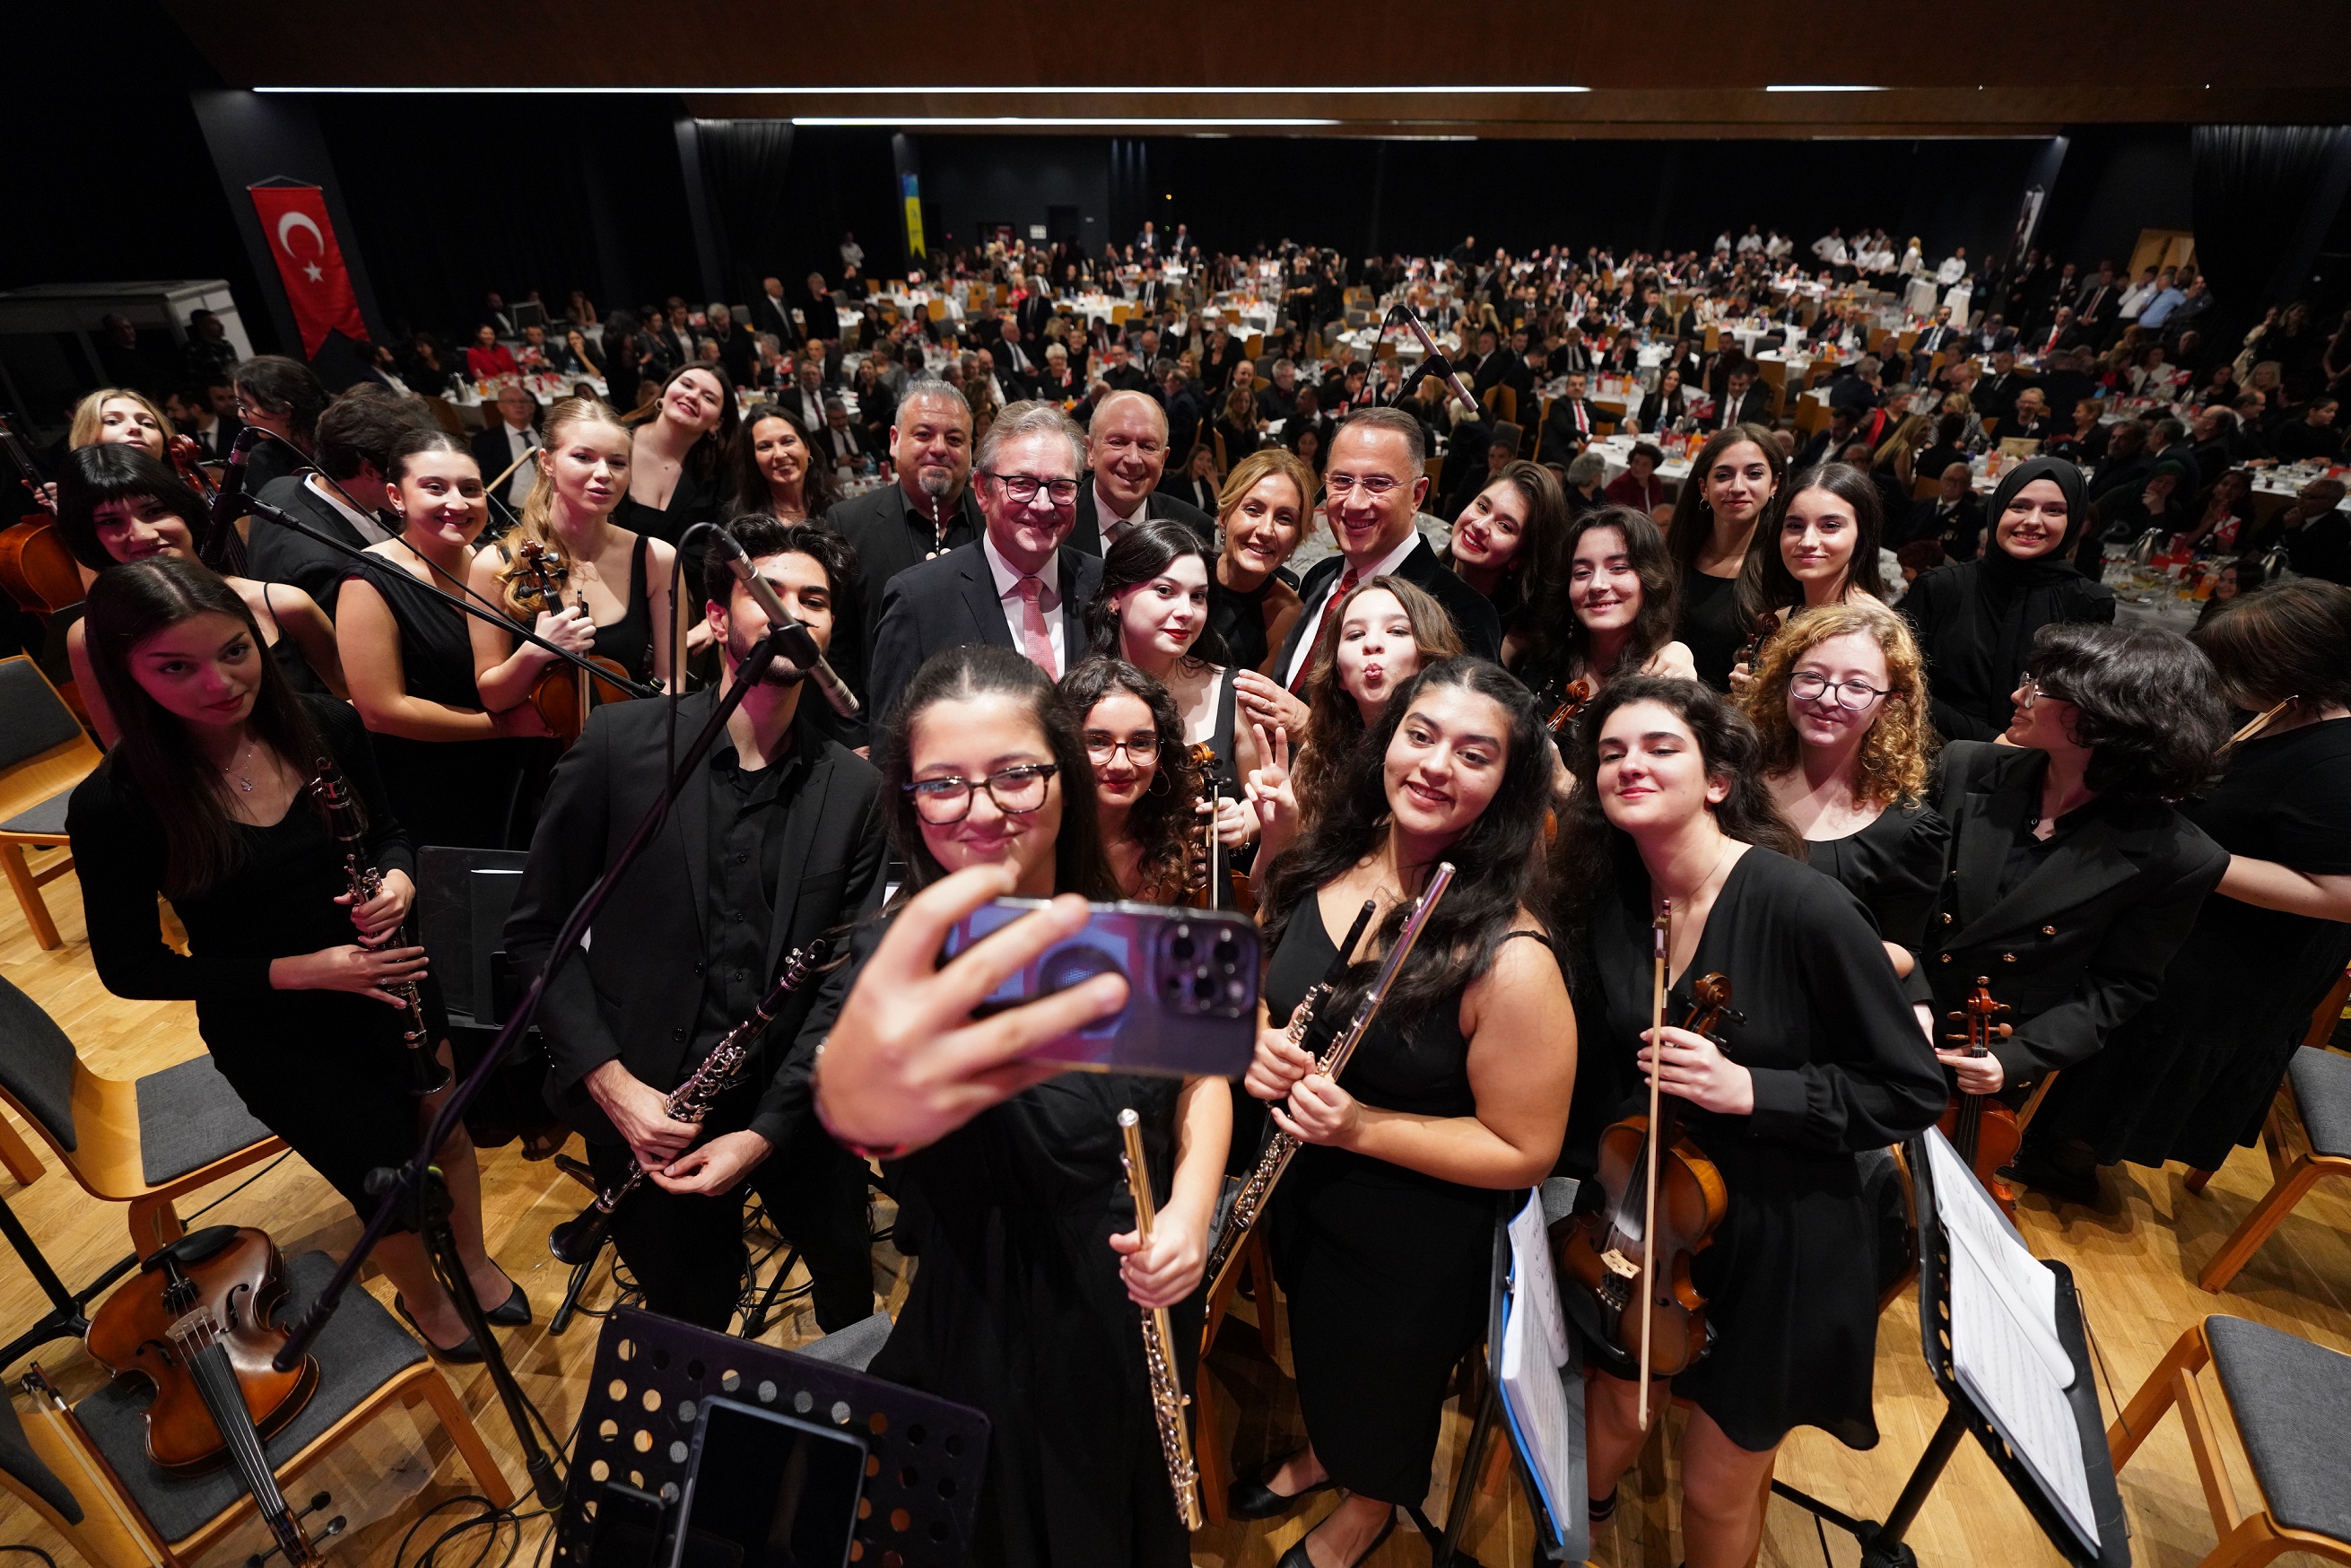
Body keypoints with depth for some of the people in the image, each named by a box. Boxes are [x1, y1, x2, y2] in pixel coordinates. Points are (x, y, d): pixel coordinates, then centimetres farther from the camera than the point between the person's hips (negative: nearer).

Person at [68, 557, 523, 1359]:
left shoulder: (325, 727, -14)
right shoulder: (114, 806, -21)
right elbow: (130, 968, -12)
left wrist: (397, 878, -19)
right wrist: (298, 969, -22)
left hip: (387, 984, 3)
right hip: (270, 1032, -2)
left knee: (448, 1138, 21)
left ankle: (475, 1260, 53)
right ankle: (422, 1300, 46)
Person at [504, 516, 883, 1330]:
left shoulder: (854, 787, -6)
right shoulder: (621, 741, -10)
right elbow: (536, 928, -4)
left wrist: (768, 1132, -11)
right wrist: (607, 1078, -12)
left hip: (793, 1108, 2)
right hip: (643, 1109, -1)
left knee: (851, 1285, 21)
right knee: (694, 1324, 17)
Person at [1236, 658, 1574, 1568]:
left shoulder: (1508, 959, -31)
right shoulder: (1330, 865, -13)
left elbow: (1524, 1152, -21)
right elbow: (1278, 995, 5)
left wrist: (1362, 1126, -29)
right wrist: (1262, 1041, -16)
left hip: (1416, 1244, -5)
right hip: (1299, 1189, 5)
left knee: (1382, 1389, 26)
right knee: (1319, 1354, 33)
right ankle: (1320, 1454, 67)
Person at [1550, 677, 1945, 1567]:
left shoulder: (1803, 908, -24)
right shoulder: (1606, 899, -8)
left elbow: (1913, 1093, -16)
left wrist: (1750, 1089, -28)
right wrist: (1590, 1166, -4)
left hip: (1775, 1243, -4)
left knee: (1717, 1489, 16)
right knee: (1613, 1414, 26)